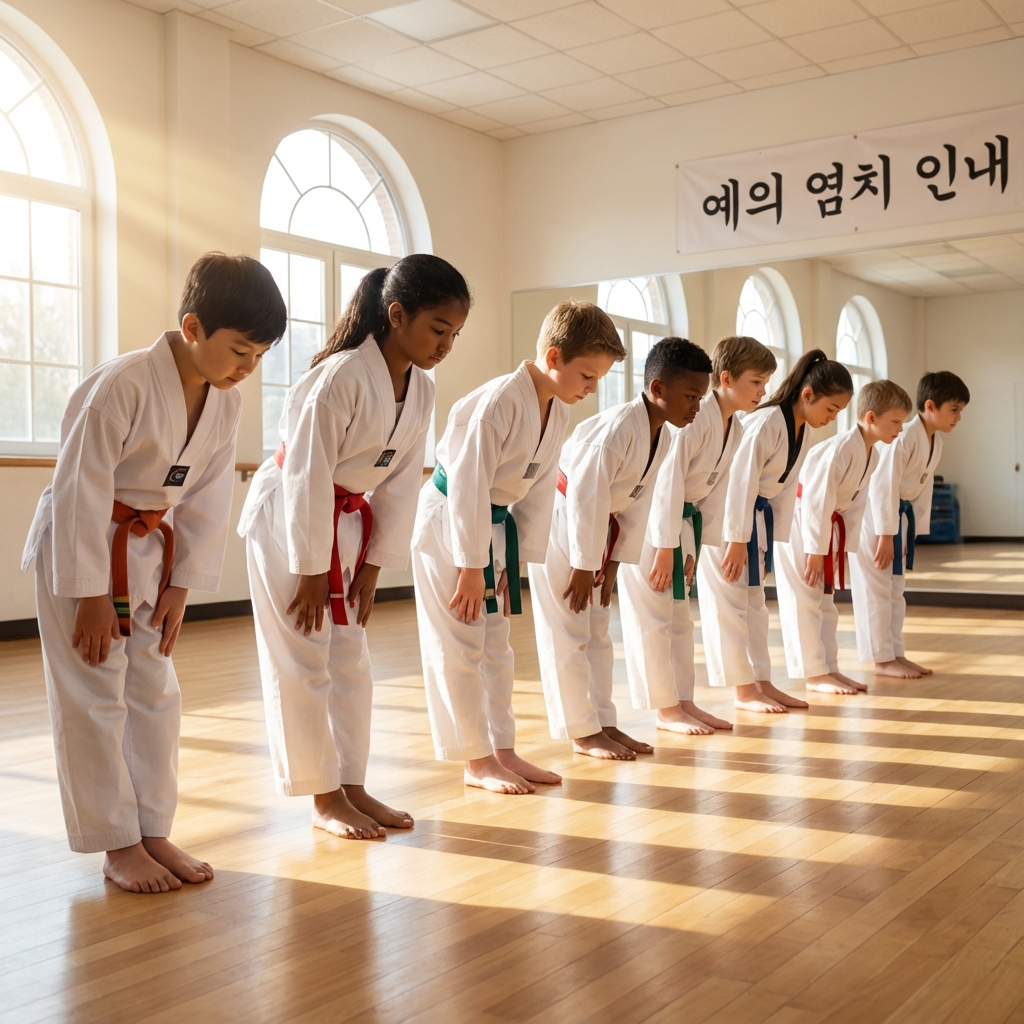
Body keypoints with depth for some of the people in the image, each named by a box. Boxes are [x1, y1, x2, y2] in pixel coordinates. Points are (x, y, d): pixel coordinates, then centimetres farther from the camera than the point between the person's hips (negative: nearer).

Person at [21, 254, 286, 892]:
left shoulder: (226, 404, -5)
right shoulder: (121, 386, -26)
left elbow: (208, 499, 2)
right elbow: (83, 494, -23)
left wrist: (181, 586, 0)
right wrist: (91, 594, -18)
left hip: (151, 552, 7)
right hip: (82, 548, -7)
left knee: (155, 691, 10)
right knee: (94, 699, -1)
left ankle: (154, 832, 21)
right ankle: (119, 845, 11)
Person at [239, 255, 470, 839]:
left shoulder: (421, 390, -2)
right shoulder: (340, 377, -26)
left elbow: (400, 483, 2)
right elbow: (309, 479, -23)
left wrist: (373, 566, 1)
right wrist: (311, 571, -17)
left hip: (349, 523, 8)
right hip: (289, 520, -8)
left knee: (351, 661, 12)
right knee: (302, 665, 0)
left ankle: (352, 787, 23)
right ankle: (325, 800, 11)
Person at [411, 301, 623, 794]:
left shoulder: (558, 411, 0)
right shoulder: (500, 401, -25)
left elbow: (538, 491, 5)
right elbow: (469, 487, -25)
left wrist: (515, 559, 4)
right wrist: (471, 566, -20)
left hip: (493, 526, 9)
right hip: (449, 525, -9)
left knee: (496, 645, 13)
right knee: (459, 647, -2)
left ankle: (503, 752, 22)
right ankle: (477, 761, 8)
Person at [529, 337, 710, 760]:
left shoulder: (661, 436, 0)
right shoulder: (618, 427, -27)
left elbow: (637, 503, 4)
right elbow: (587, 497, -26)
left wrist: (612, 564, 2)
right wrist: (583, 567, -20)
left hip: (596, 527, 9)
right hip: (561, 523, -9)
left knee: (597, 634, 13)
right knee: (567, 637, -3)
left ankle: (605, 724, 22)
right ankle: (584, 733, 5)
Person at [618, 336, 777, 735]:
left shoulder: (735, 428, 4)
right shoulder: (694, 419, -23)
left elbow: (714, 490, 7)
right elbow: (668, 482, -24)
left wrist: (694, 546, 5)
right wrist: (665, 548, -21)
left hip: (682, 519, 9)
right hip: (649, 519, -9)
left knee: (680, 615, 14)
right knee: (652, 616, -3)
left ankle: (684, 702, 22)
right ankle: (666, 709, 6)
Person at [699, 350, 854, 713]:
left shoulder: (804, 431, 4)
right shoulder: (766, 423, -23)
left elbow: (784, 486, 9)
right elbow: (741, 482, -24)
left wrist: (771, 539, 9)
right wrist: (736, 541, -21)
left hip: (756, 517, 10)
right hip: (725, 516, -9)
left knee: (754, 604, 14)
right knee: (730, 604, -2)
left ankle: (762, 683, 21)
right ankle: (744, 690, 5)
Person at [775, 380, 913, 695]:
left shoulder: (872, 454, 3)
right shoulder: (841, 448, -26)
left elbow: (855, 503, 9)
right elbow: (818, 501, -26)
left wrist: (843, 547, 6)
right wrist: (815, 550, -22)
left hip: (827, 525, 10)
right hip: (800, 524, -10)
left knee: (825, 600, 14)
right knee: (804, 602, -4)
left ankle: (829, 668, 22)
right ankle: (814, 674, 1)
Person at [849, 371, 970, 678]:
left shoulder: (935, 441, 4)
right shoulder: (905, 437, -23)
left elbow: (923, 487, 11)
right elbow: (883, 486, -25)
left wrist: (912, 531, 10)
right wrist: (885, 535, -22)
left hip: (898, 516, 10)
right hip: (874, 515, -10)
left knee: (895, 589, 14)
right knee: (876, 590, -2)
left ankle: (896, 653, 23)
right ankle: (882, 659, 5)